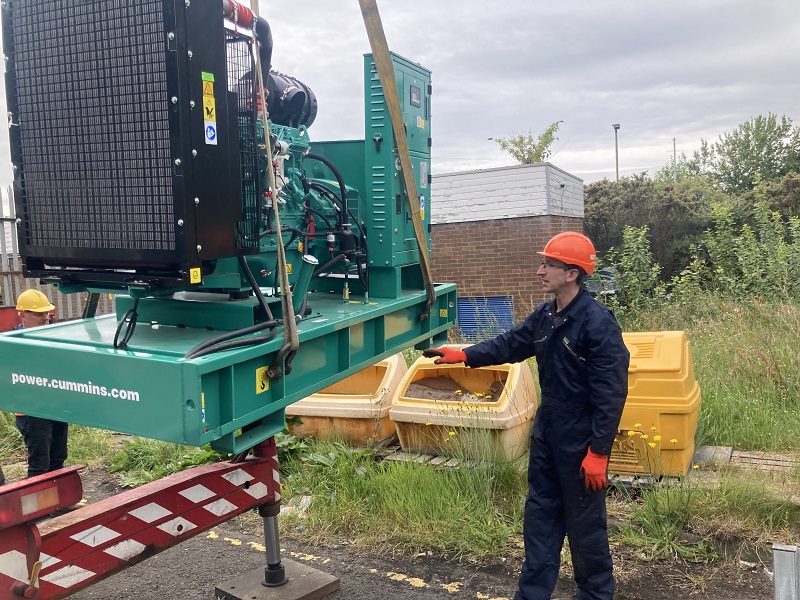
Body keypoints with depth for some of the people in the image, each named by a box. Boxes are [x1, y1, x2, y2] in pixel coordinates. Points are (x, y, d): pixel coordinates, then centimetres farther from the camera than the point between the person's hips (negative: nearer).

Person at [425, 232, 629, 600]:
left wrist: (598, 452, -22)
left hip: (580, 439, -8)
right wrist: (464, 355, -2)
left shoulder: (598, 322, -20)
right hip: (547, 431, 8)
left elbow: (610, 395, -21)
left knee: (584, 521, 8)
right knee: (540, 512, 15)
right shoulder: (545, 315, 5)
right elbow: (510, 344, 12)